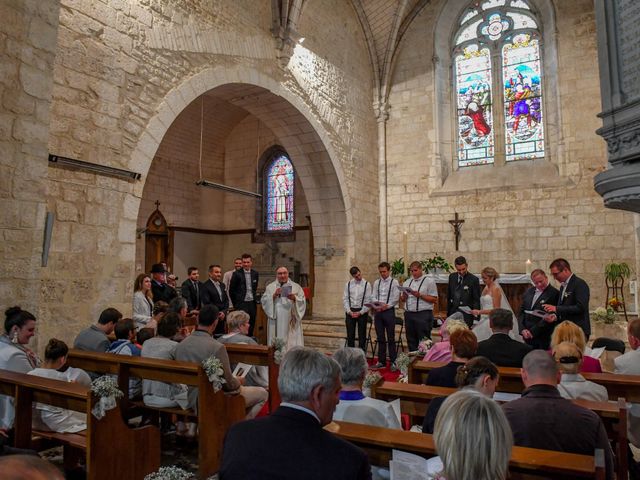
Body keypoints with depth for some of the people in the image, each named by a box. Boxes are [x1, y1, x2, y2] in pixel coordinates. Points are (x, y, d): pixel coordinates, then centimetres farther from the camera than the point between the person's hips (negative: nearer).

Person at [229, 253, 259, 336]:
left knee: (251, 326, 8)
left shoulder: (255, 274, 7)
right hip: (241, 304, -4)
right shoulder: (237, 274, -6)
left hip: (252, 303, 4)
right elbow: (231, 290, 0)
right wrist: (235, 304, 4)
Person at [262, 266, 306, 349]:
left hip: (291, 322, 0)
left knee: (292, 344, -4)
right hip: (276, 322, 0)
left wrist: (294, 298, -17)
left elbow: (302, 302, 1)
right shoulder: (270, 287, 9)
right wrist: (273, 296, -15)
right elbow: (264, 301, 0)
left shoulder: (296, 287, 8)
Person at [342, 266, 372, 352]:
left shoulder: (366, 284, -4)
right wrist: (349, 311, -7)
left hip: (362, 312, -2)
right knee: (350, 335, 6)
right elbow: (345, 299, 4)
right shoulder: (348, 284, 4)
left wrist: (360, 312, -12)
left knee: (362, 335, 5)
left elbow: (368, 301, -5)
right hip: (350, 312, 2)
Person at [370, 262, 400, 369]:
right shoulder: (376, 282, 11)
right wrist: (378, 304, -11)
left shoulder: (394, 282, -1)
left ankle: (393, 362, 8)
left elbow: (395, 298, -6)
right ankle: (381, 361, 18)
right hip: (377, 312, 4)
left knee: (391, 338, 0)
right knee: (380, 338, 10)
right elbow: (373, 297, 7)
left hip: (389, 311, -4)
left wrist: (386, 306, -15)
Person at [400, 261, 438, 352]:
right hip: (409, 314, 6)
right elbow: (402, 299, 20)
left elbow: (434, 300, -8)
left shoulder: (429, 282, -2)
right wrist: (404, 296, -3)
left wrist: (420, 295, -16)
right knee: (411, 341, 12)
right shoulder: (407, 282, 16)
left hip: (423, 314, -6)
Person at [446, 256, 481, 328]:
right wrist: (448, 312, 15)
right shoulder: (452, 277, 8)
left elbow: (476, 300, -4)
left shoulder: (474, 279, -7)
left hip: (466, 314, -4)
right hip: (453, 312, 4)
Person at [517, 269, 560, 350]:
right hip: (528, 337, 5)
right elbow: (521, 312, 14)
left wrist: (532, 332, -12)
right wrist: (523, 329, -1)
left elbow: (550, 317, -11)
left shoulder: (554, 293, -8)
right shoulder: (529, 292, 13)